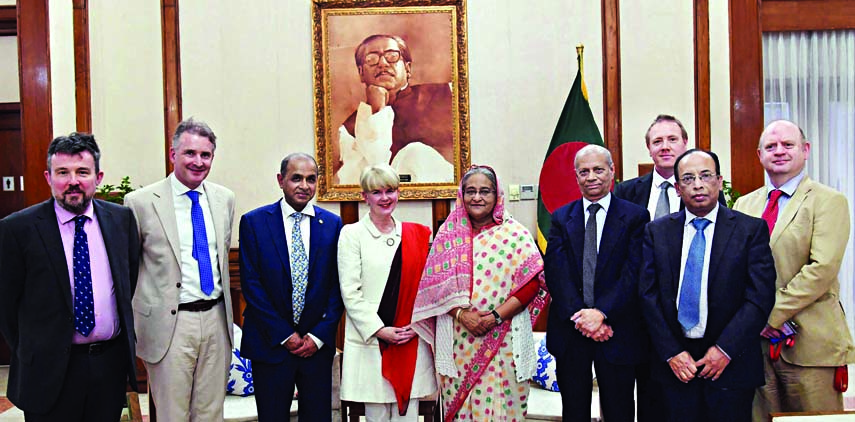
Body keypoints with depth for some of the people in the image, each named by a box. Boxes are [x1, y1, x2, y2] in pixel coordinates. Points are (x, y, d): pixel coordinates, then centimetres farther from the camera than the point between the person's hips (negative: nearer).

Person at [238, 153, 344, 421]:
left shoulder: (332, 224, 4)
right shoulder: (253, 222, -1)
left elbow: (338, 285, 3)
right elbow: (251, 285, -5)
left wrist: (319, 336, -5)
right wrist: (285, 335, -8)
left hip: (318, 343, 2)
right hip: (270, 344, -1)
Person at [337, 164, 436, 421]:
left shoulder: (416, 234, 11)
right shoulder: (352, 234, 0)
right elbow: (350, 293, -5)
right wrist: (379, 330, -11)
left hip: (412, 341, 3)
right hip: (370, 341, -3)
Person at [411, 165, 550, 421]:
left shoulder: (515, 233, 1)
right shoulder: (449, 234, 7)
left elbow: (532, 281, -5)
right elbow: (435, 285, 3)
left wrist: (497, 316, -13)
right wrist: (461, 314, -11)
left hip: (503, 340, -2)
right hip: (457, 340, 2)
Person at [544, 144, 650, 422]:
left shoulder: (635, 216, -1)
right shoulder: (561, 218, 6)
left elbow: (633, 272, -10)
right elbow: (555, 272, -4)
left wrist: (601, 313, -20)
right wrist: (579, 316, -16)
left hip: (616, 331, -2)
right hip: (570, 329, 2)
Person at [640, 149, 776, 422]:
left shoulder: (751, 229, -1)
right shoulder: (656, 232, 5)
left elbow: (760, 296, -7)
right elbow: (649, 295, 1)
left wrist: (725, 349, -13)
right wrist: (671, 353, -7)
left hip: (731, 363, -1)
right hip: (675, 365, 2)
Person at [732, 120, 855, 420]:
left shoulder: (829, 201, -2)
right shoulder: (744, 204, 14)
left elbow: (823, 268, -14)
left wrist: (772, 314, -15)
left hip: (810, 343, -4)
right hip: (755, 341, 4)